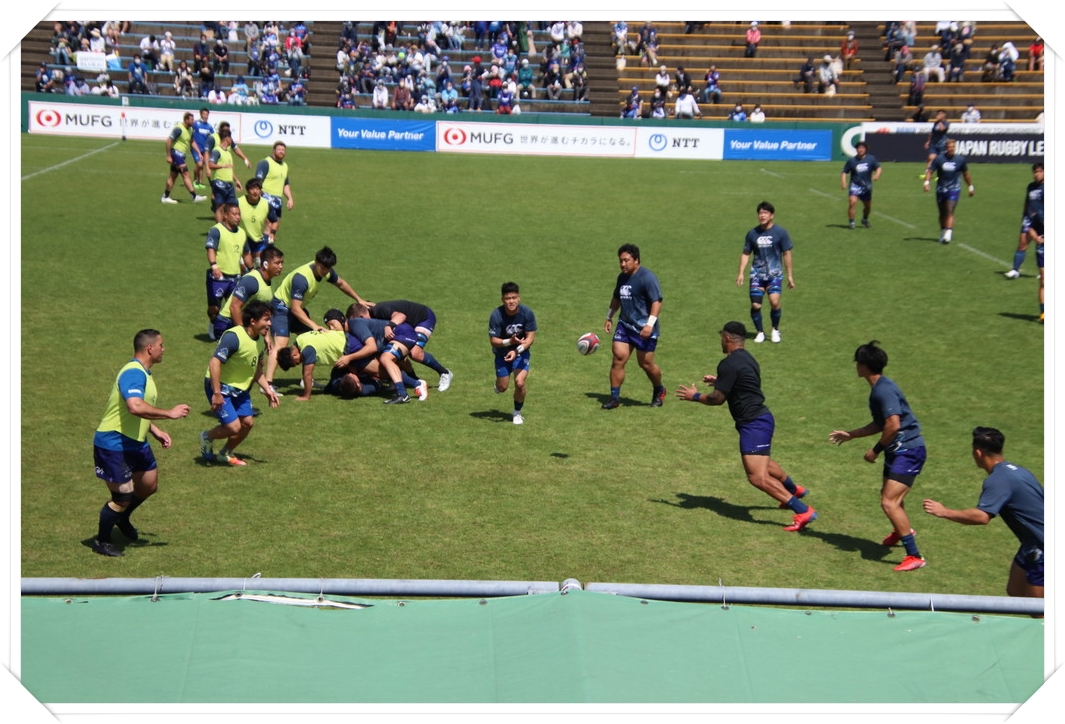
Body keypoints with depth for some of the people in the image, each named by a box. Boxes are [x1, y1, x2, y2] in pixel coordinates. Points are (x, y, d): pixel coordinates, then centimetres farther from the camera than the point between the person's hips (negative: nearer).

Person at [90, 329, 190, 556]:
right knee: (123, 496, -5)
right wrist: (170, 413, -31)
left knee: (149, 486, 19)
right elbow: (135, 407, -39)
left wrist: (156, 431, 16)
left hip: (135, 443, 10)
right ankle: (101, 542, 16)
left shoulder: (144, 373, 10)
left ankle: (122, 519, 45)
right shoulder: (133, 373, -24)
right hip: (113, 444, -10)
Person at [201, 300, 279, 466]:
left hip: (240, 387, 8)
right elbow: (214, 362, -30)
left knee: (248, 422, 3)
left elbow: (256, 368, 15)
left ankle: (225, 454, 26)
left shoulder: (260, 340, 0)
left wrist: (267, 389, 6)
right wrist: (217, 393, -30)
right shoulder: (234, 337, -28)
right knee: (233, 427, -13)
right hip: (220, 386, -8)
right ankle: (207, 437, 18)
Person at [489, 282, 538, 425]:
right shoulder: (496, 315, -25)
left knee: (520, 383, -18)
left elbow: (531, 337, -18)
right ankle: (498, 382, 48)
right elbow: (493, 340, -22)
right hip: (502, 354, 0)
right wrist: (509, 342, -41)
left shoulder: (527, 313, -21)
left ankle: (517, 413, 9)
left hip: (521, 352, 0)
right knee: (502, 388, 6)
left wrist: (517, 351, -32)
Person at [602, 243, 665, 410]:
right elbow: (616, 299, 27)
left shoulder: (647, 277, -14)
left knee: (646, 363, 0)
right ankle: (614, 397, 2)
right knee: (618, 358, -4)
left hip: (644, 328, -7)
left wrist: (650, 324, -26)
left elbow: (657, 301, -18)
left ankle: (659, 391, 27)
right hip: (624, 325, 7)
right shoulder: (622, 277, 11)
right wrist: (609, 317, 27)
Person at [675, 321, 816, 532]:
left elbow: (717, 398, -15)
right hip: (761, 418, 11)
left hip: (753, 424, -11)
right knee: (764, 464, 34)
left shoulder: (729, 364, -17)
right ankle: (794, 490, 58)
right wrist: (718, 381, 31)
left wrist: (695, 396, 1)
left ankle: (803, 511, -20)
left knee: (757, 477, -16)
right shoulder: (747, 358, 12)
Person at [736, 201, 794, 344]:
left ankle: (775, 330, 5)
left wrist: (790, 275, 2)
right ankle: (760, 332, 17)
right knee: (755, 305, -5)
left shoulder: (781, 232, -2)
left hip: (775, 274, -2)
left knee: (774, 302, -19)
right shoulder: (752, 233, 5)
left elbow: (787, 254, 2)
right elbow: (746, 254, 12)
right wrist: (741, 273, 2)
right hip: (757, 274, 2)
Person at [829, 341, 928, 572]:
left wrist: (876, 450, -17)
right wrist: (850, 434, 26)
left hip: (908, 451, -11)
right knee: (890, 494, 31)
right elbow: (880, 424, 22)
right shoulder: (878, 388, 11)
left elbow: (893, 425, -29)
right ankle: (902, 531, 60)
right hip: (899, 450, 11)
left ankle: (914, 556, -15)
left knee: (889, 502, -18)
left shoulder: (884, 390, -21)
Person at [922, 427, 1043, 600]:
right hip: (1034, 544, 10)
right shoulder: (1016, 470, 10)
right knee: (1015, 592, 17)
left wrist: (945, 512, -26)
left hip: (1042, 548, -10)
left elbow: (982, 517, -32)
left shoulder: (998, 479, -21)